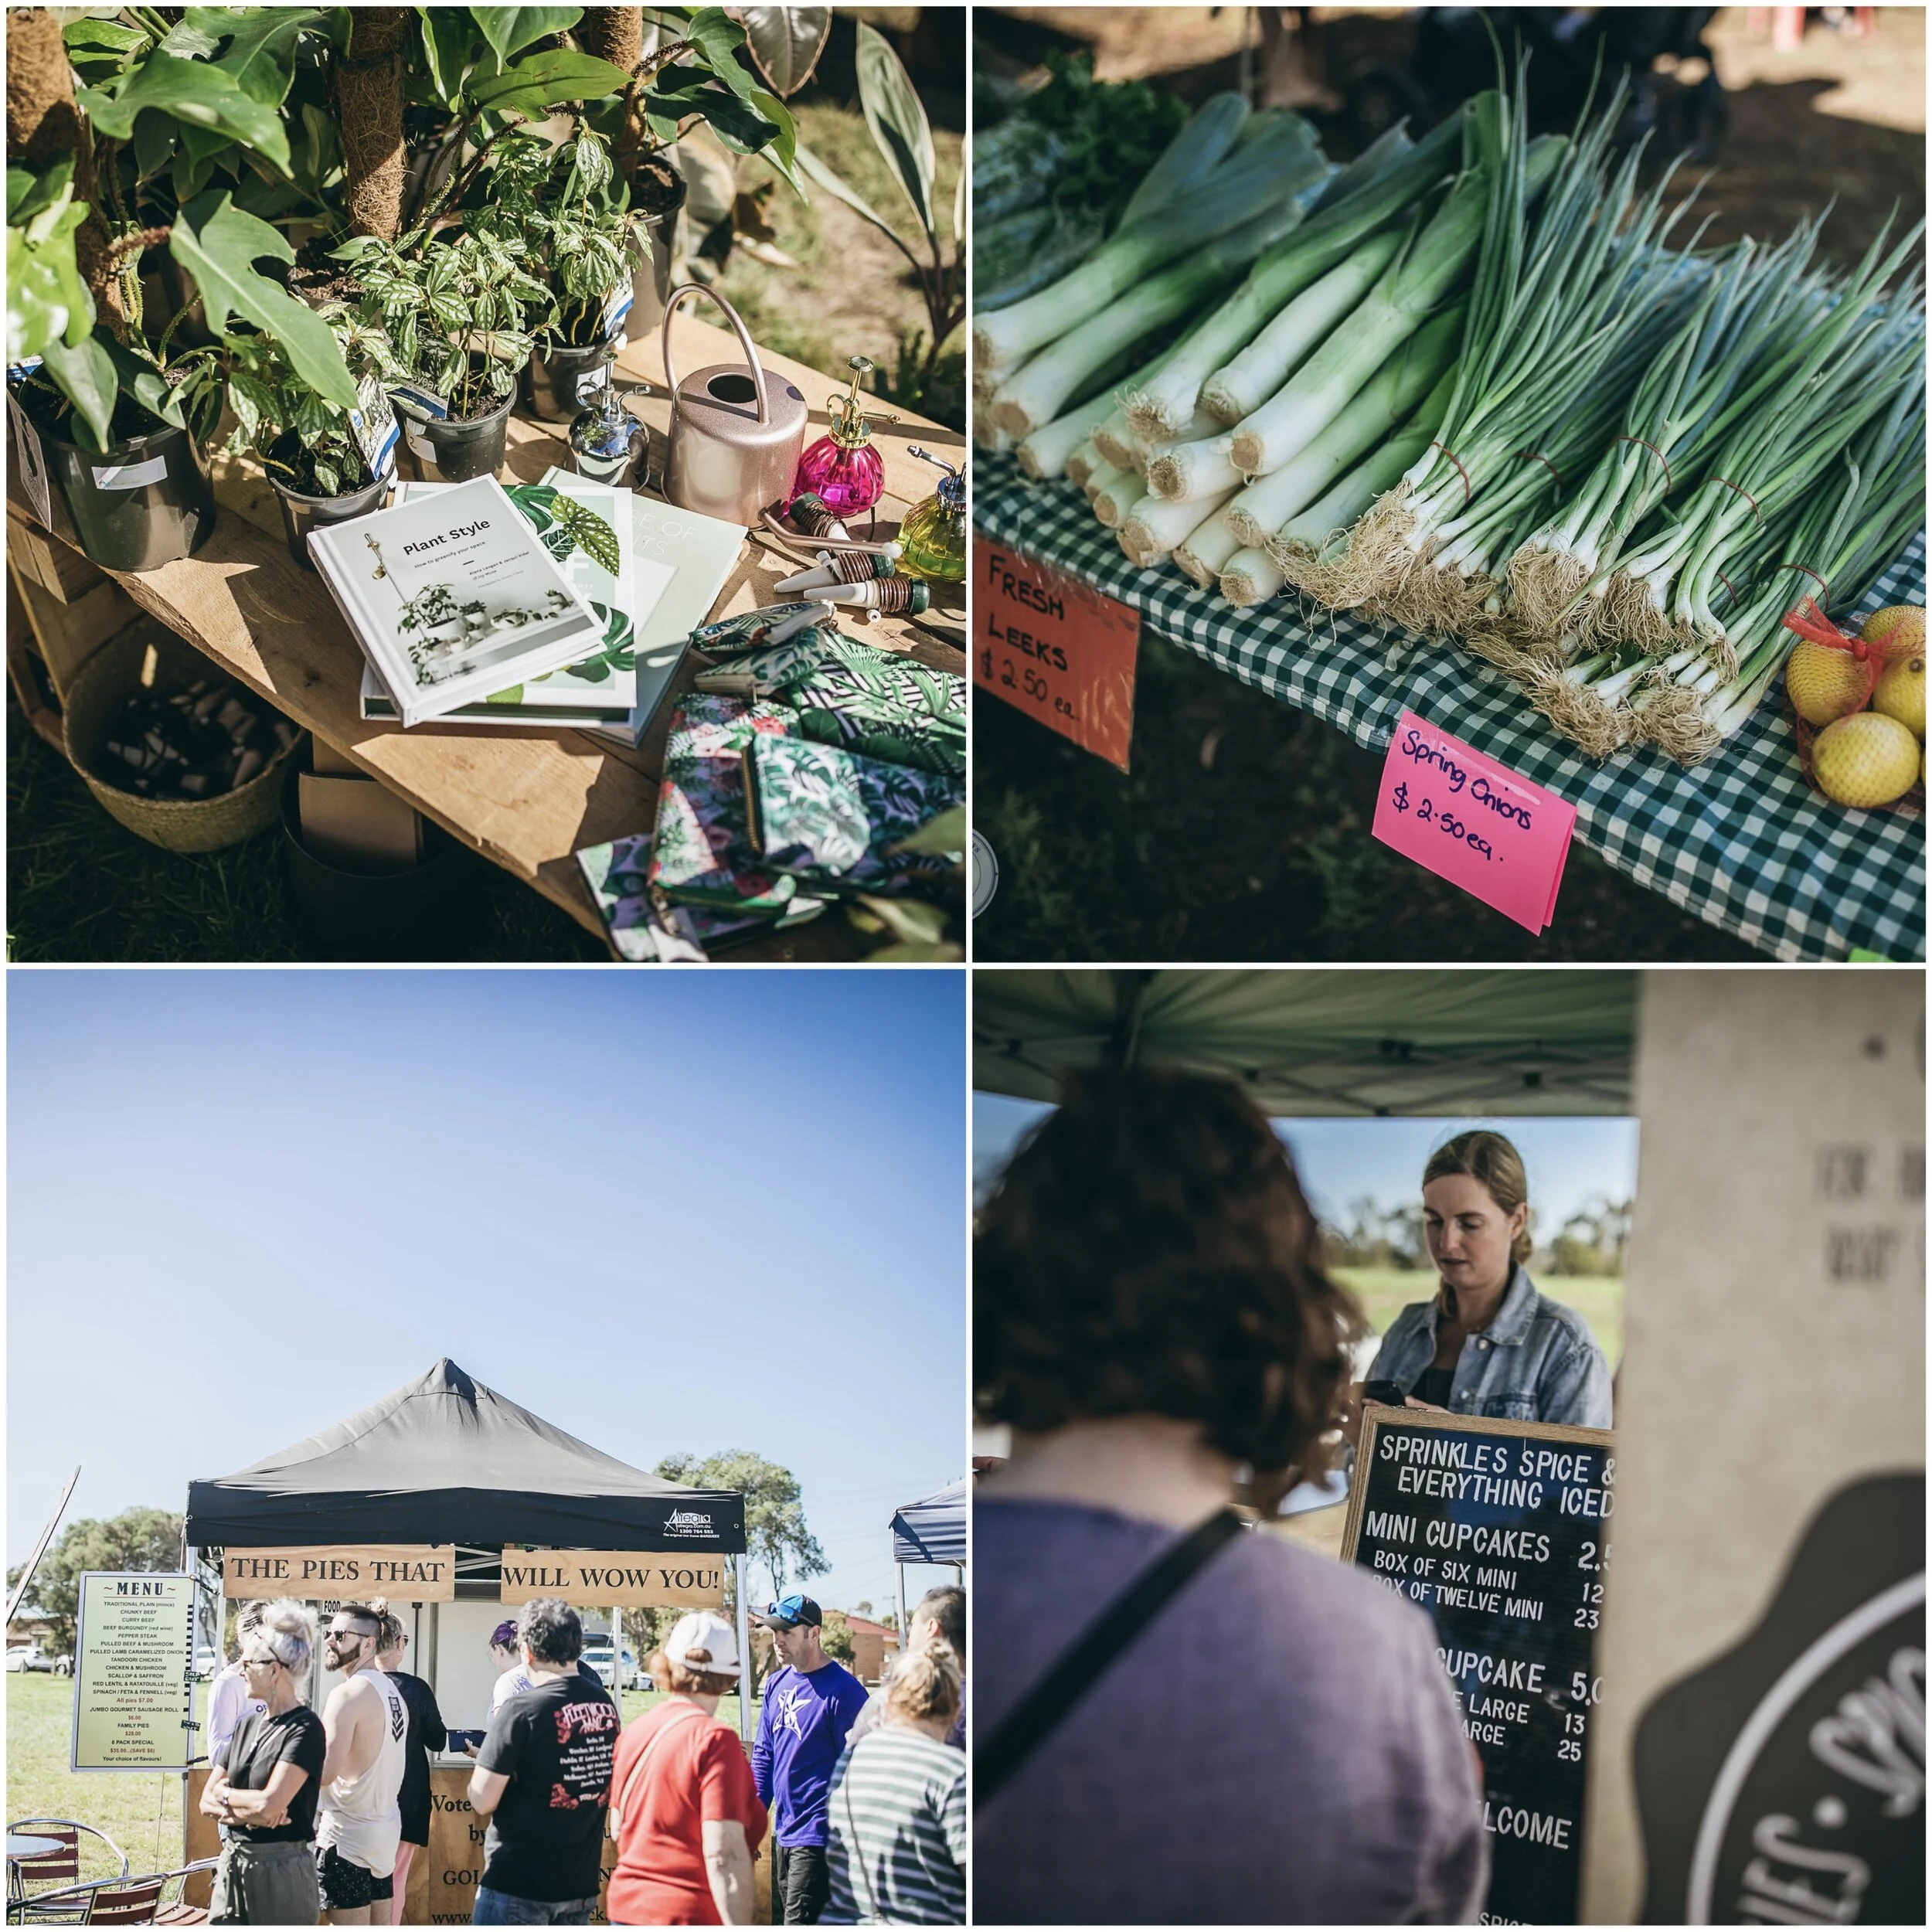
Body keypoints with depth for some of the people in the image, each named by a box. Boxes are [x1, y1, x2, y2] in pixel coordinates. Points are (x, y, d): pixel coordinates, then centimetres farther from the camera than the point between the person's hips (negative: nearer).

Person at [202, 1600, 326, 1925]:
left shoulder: (304, 1729, -12)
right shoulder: (249, 1723, 11)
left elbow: (268, 1805, -21)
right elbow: (208, 1800, 10)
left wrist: (225, 1794, -3)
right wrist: (243, 1812, -11)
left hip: (281, 1869, -7)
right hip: (232, 1864, 7)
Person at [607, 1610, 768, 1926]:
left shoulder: (633, 1731, 5)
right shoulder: (714, 1739, -15)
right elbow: (724, 1855, -21)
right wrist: (740, 1926, -20)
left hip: (627, 1906, 7)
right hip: (690, 1914, -7)